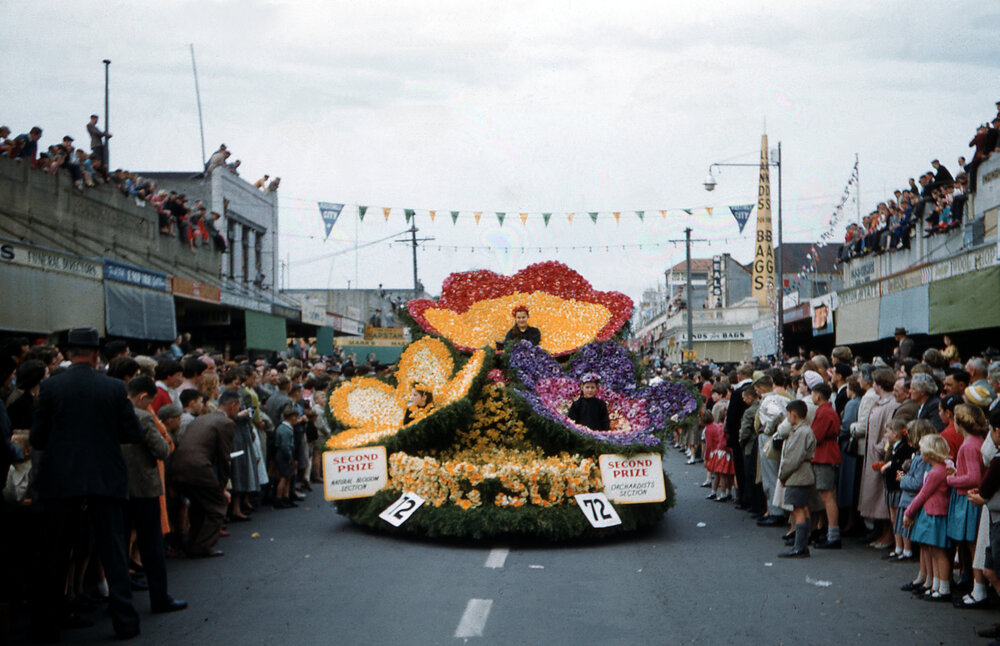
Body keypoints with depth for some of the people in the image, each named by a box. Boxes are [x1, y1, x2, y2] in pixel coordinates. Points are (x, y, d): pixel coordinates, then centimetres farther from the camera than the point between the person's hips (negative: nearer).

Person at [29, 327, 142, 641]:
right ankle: (124, 620, 9)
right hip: (106, 478, 0)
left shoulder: (50, 386, -4)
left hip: (61, 480, 0)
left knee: (54, 556, 9)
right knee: (114, 551, 7)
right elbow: (134, 433, -2)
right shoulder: (114, 387, -4)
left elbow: (37, 438, -2)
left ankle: (44, 625, 15)